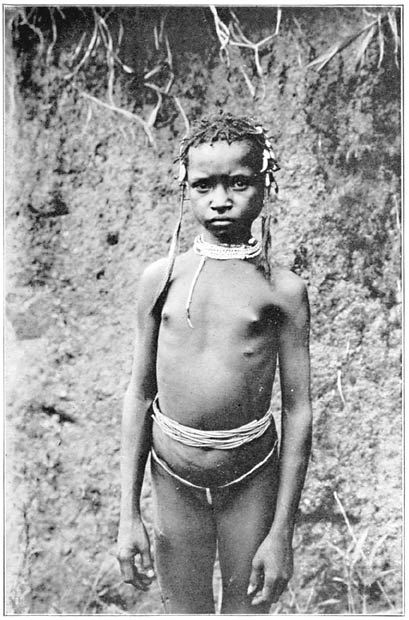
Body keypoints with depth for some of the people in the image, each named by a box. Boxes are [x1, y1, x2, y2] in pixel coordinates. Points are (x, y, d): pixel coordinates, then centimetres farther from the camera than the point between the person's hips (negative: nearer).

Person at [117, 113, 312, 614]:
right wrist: (128, 515, 1)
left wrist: (282, 531, -5)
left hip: (252, 477, -1)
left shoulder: (283, 290, -9)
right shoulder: (160, 278, -5)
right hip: (172, 475, 2)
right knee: (183, 610, 17)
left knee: (247, 609, 15)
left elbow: (297, 413, -6)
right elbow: (139, 394, 0)